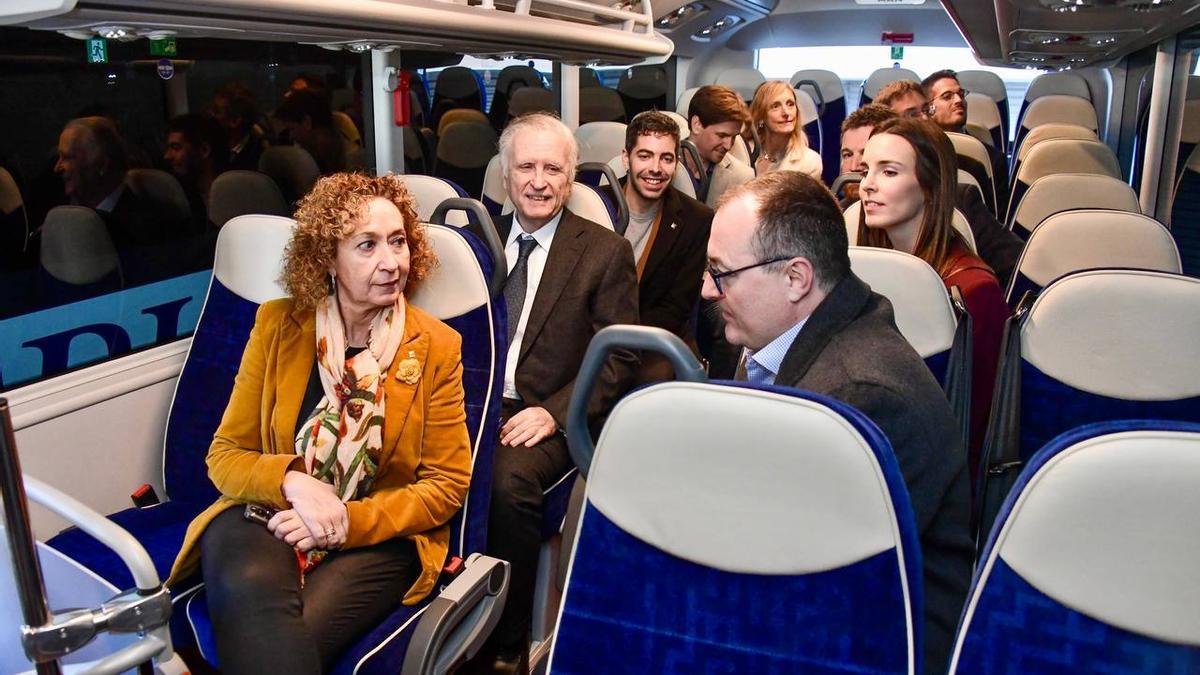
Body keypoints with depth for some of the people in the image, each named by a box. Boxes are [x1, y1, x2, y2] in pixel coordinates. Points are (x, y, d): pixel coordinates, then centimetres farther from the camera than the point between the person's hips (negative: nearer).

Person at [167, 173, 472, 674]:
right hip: (267, 518, 2)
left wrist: (351, 522, -14)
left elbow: (447, 484, 1)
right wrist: (291, 482, -16)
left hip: (378, 539, -1)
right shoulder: (277, 325, 3)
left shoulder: (437, 347, -1)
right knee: (251, 593, -34)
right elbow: (226, 456, 6)